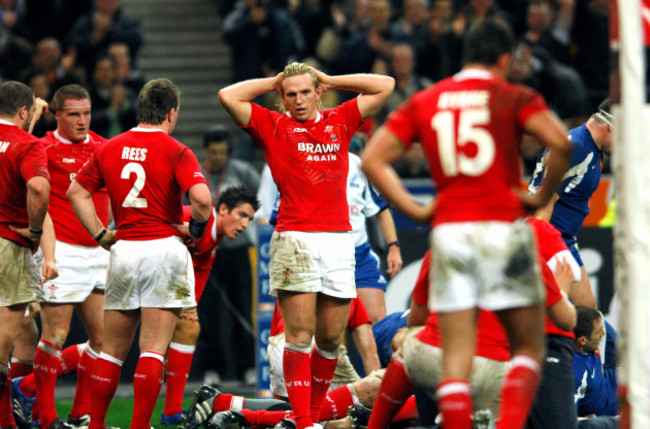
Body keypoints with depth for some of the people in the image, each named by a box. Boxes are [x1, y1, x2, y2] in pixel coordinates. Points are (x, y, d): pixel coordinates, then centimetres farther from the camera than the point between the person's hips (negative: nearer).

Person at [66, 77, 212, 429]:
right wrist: (196, 227, -2)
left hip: (123, 251, 4)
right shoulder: (176, 152, -8)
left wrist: (100, 234, 12)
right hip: (163, 247, -4)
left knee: (112, 349, 13)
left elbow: (76, 192, 12)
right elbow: (201, 198, -21)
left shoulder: (109, 149, 8)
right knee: (153, 349, -3)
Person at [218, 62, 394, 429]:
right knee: (300, 334, -9)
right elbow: (228, 96, 1)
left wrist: (330, 80, 18)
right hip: (295, 239, -3)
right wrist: (272, 83, 11)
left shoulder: (341, 121, 16)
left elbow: (385, 86, 19)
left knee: (331, 338, 4)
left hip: (339, 237, 3)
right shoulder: (273, 126, 9)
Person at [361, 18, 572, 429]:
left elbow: (372, 160, 7)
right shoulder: (513, 97, 1)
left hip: (449, 230, 3)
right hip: (504, 225, -3)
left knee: (457, 356, 3)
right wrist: (543, 196, -2)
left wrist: (417, 210, 8)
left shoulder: (424, 102, 12)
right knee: (529, 347, 7)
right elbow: (561, 143, -16)